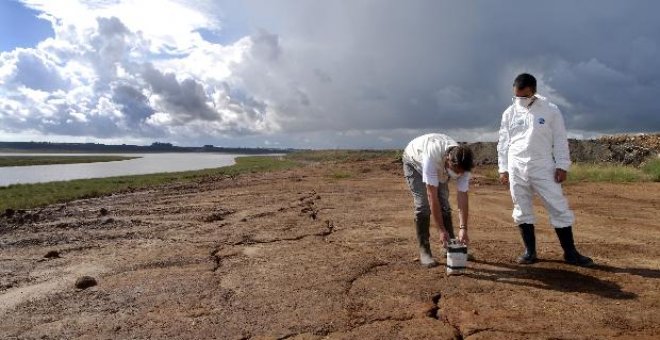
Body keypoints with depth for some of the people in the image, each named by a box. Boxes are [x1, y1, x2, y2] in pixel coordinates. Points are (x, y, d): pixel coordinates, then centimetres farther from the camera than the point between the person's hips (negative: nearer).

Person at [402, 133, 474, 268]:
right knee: (423, 205, -16)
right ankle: (424, 251, -8)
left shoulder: (462, 163, -31)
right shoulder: (432, 156, -46)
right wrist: (441, 230, -38)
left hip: (440, 168, 4)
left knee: (444, 203, -4)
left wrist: (463, 228, -34)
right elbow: (432, 196, -42)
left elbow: (463, 196, -27)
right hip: (415, 161, -4)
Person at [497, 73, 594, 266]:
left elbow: (560, 140, 2)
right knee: (522, 210, 6)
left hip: (543, 168, -2)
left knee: (559, 208, -1)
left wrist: (562, 165, -5)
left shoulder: (550, 110, 0)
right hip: (516, 169, 2)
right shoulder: (509, 113, 6)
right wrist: (503, 168, 5)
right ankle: (530, 251, 17)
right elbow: (503, 143, 9)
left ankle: (570, 253, 11)